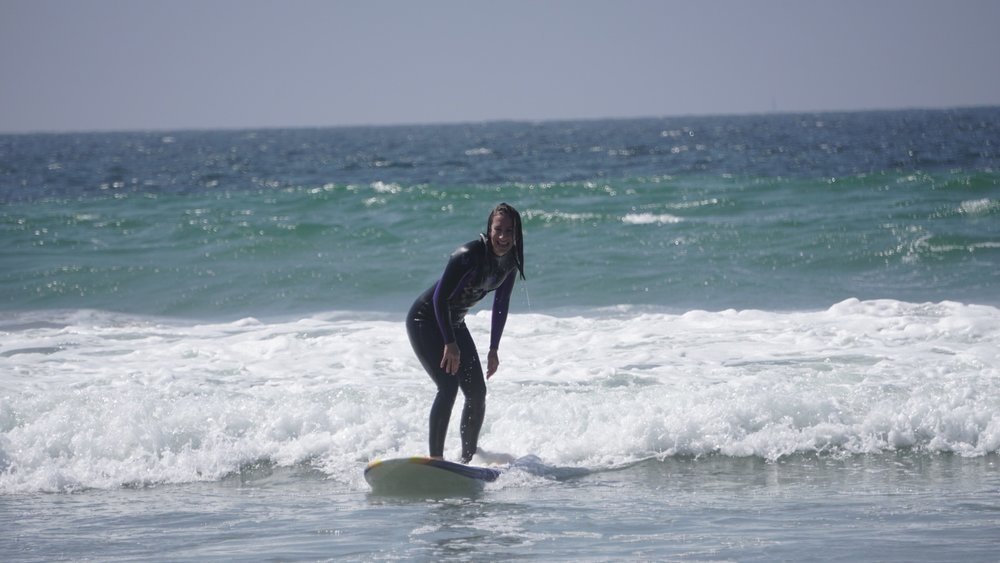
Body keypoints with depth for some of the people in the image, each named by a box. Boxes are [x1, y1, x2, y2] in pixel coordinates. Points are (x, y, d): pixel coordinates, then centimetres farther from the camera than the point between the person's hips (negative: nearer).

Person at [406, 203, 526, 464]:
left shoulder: (510, 261, -4)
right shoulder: (469, 256, -28)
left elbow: (501, 306, 8)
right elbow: (440, 298, -26)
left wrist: (494, 349, 7)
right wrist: (450, 344, -26)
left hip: (453, 323, 8)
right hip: (425, 321, -8)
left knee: (477, 392, 4)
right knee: (448, 386, -21)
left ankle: (467, 459, 17)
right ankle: (435, 458, -18)